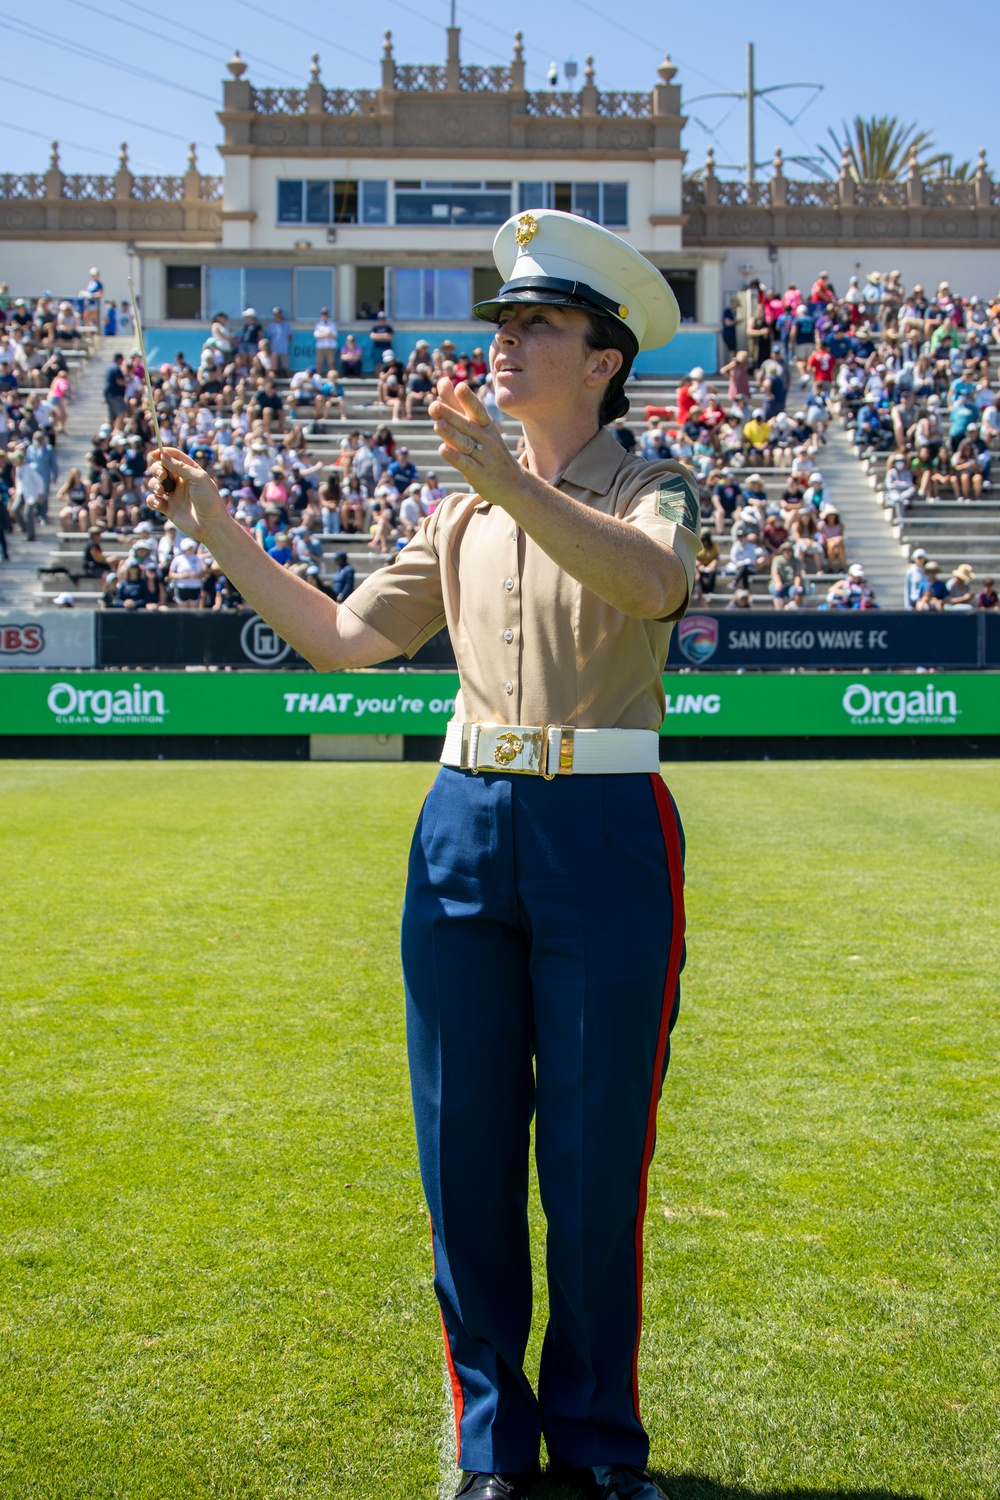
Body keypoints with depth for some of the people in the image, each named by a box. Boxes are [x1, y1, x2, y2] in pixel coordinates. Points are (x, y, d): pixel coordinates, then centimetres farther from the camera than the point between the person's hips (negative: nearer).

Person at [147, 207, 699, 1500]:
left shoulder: (650, 492, 0)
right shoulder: (462, 518, 16)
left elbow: (652, 581, -25)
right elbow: (343, 639, 14)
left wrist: (510, 481, -38)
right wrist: (221, 535, 6)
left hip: (604, 836, -4)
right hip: (465, 827, 5)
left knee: (595, 1158, 2)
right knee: (466, 1151, 8)